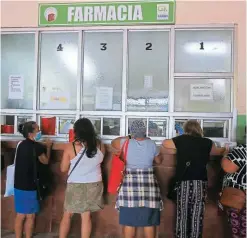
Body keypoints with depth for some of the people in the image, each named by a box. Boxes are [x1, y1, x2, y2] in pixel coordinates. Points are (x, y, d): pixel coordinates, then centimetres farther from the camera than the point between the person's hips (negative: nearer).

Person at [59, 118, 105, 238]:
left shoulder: (71, 147, -13)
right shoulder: (100, 145, -4)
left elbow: (63, 169, -5)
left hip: (76, 186, -2)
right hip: (94, 185, 3)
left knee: (67, 215, 16)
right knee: (86, 216, 12)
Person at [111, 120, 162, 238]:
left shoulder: (126, 143, -3)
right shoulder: (151, 144, 1)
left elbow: (113, 143, 17)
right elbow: (159, 161, 15)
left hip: (129, 184, -1)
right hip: (148, 184, 1)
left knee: (129, 220, 7)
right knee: (149, 220, 10)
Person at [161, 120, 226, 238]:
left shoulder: (180, 140, 3)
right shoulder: (207, 143, 7)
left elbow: (164, 144, 17)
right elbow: (219, 152, 26)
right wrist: (225, 149, 46)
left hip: (184, 182, -1)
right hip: (201, 183, 1)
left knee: (182, 215, 7)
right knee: (197, 217, 7)